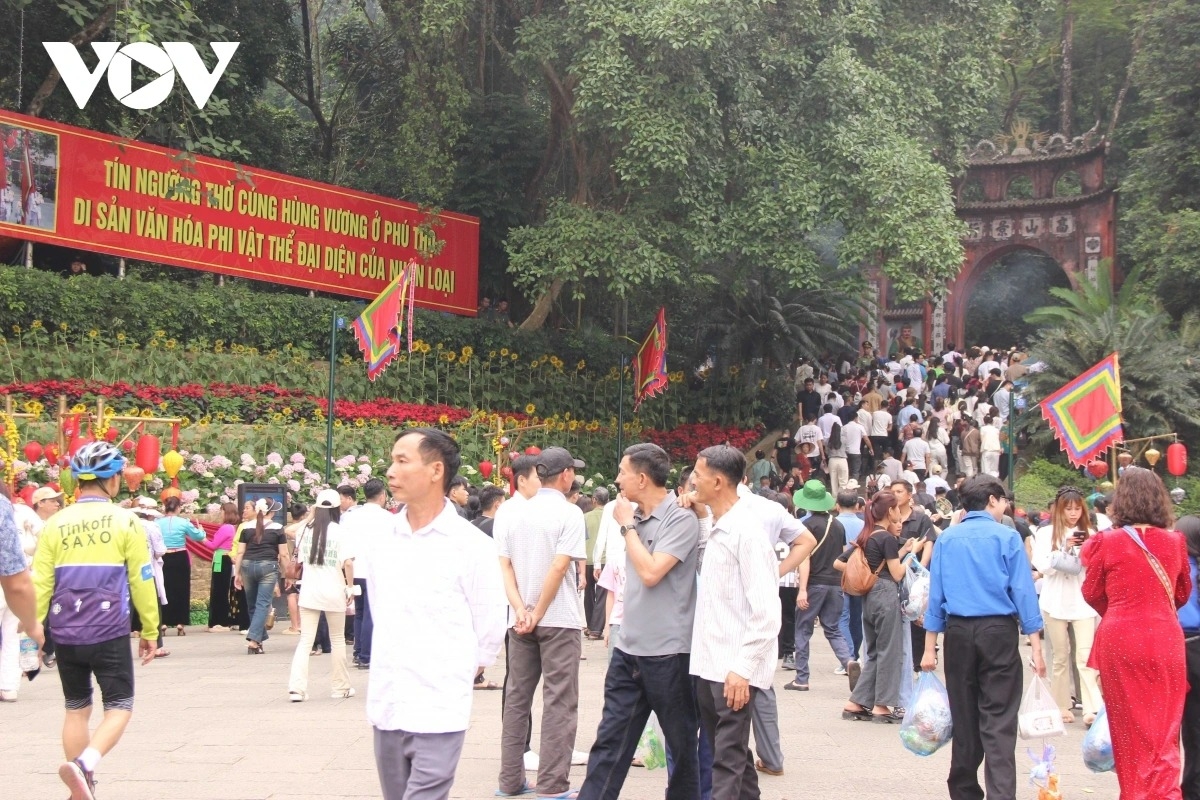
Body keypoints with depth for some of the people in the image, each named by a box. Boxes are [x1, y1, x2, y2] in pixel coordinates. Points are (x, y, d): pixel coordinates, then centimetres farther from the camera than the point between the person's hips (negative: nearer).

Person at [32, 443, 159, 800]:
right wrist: (150, 631, 7)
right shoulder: (125, 521, -3)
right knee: (119, 708, 5)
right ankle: (83, 765, -19)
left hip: (66, 635, 4)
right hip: (110, 633, -4)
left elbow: (40, 582, 3)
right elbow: (142, 581, -2)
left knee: (77, 709, 17)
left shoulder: (55, 523, 4)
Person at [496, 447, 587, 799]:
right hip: (559, 621, -5)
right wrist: (538, 614, -12)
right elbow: (559, 567, -17)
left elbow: (503, 566, 1)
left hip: (521, 621, 5)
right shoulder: (569, 513, -9)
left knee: (517, 699, 12)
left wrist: (520, 610, -6)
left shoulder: (514, 514, 7)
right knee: (559, 703, -1)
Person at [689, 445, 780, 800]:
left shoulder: (747, 531, -14)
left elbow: (766, 612, -19)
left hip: (734, 671, -9)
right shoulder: (717, 530, 13)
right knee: (732, 755, 16)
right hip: (709, 665, 9)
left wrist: (743, 668, -22)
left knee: (728, 760, -7)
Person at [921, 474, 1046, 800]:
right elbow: (1024, 592, -5)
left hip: (958, 631, 4)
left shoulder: (946, 539, 7)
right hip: (998, 630, -3)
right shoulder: (1007, 537, -3)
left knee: (965, 717, 13)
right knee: (998, 722, -5)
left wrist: (930, 648, 10)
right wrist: (1036, 648, -4)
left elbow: (935, 594, 7)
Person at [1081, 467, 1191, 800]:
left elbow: (1092, 593, 3)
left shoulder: (1108, 542, -9)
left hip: (1120, 639, -1)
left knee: (1129, 724, 11)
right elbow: (1182, 594, 13)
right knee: (1164, 726, 8)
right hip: (1165, 639, 2)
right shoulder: (1175, 542, -1)